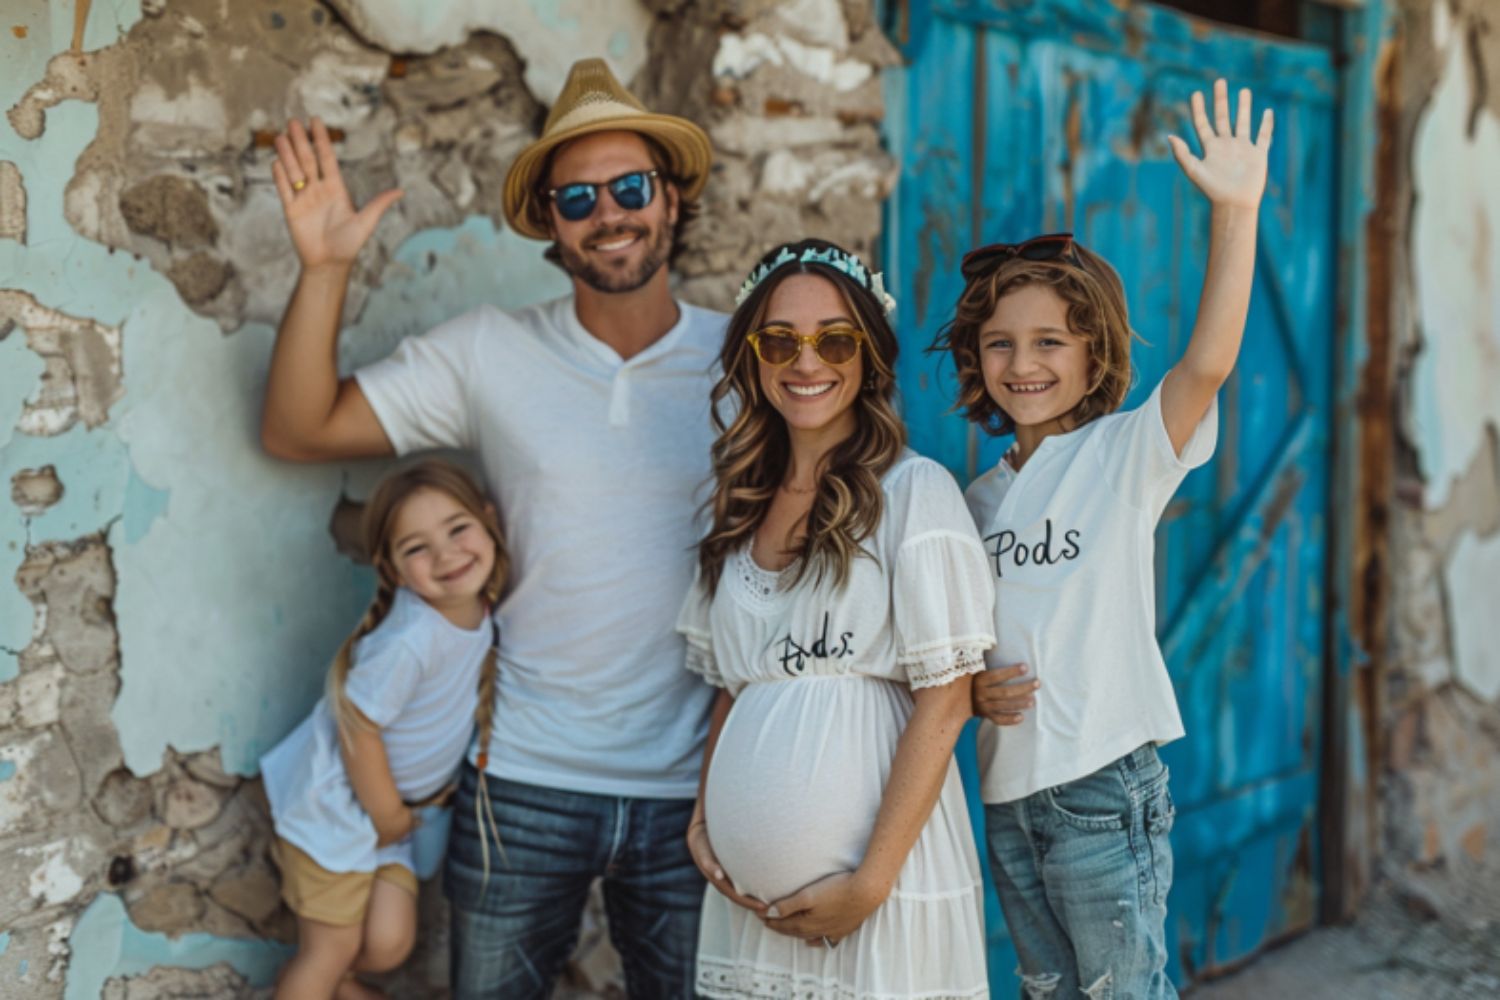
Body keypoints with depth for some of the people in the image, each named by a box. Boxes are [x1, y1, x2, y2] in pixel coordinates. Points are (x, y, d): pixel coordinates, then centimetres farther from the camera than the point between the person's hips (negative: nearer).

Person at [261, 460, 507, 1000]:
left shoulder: (482, 608, -10)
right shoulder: (409, 639, -33)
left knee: (388, 944, 6)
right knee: (332, 947, 2)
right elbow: (359, 728, -25)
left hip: (395, 804, 6)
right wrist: (389, 816, -12)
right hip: (335, 803, -6)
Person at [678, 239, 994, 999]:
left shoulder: (913, 491, -6)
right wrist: (702, 820, 2)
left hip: (880, 876, -5)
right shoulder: (745, 507, 11)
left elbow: (943, 702, -9)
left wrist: (872, 881, -13)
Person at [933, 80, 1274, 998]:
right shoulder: (984, 495, 11)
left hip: (1105, 784, -6)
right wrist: (971, 689, -3)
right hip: (1009, 785, 6)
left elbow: (1208, 361, -25)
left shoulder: (1126, 452, -7)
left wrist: (1235, 213, -34)